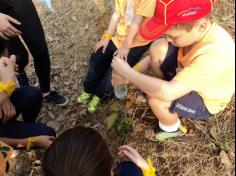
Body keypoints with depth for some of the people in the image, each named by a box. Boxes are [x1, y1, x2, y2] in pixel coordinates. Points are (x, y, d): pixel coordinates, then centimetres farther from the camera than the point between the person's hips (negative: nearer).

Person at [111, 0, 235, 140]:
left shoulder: (215, 52, -40)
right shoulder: (194, 28, -18)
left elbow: (168, 92, -43)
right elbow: (156, 57, -5)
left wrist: (128, 73, -33)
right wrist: (132, 72, -17)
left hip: (204, 100, -5)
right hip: (187, 75, 6)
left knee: (156, 98, -30)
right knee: (158, 48, -17)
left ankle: (172, 128, 4)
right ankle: (165, 83, 10)